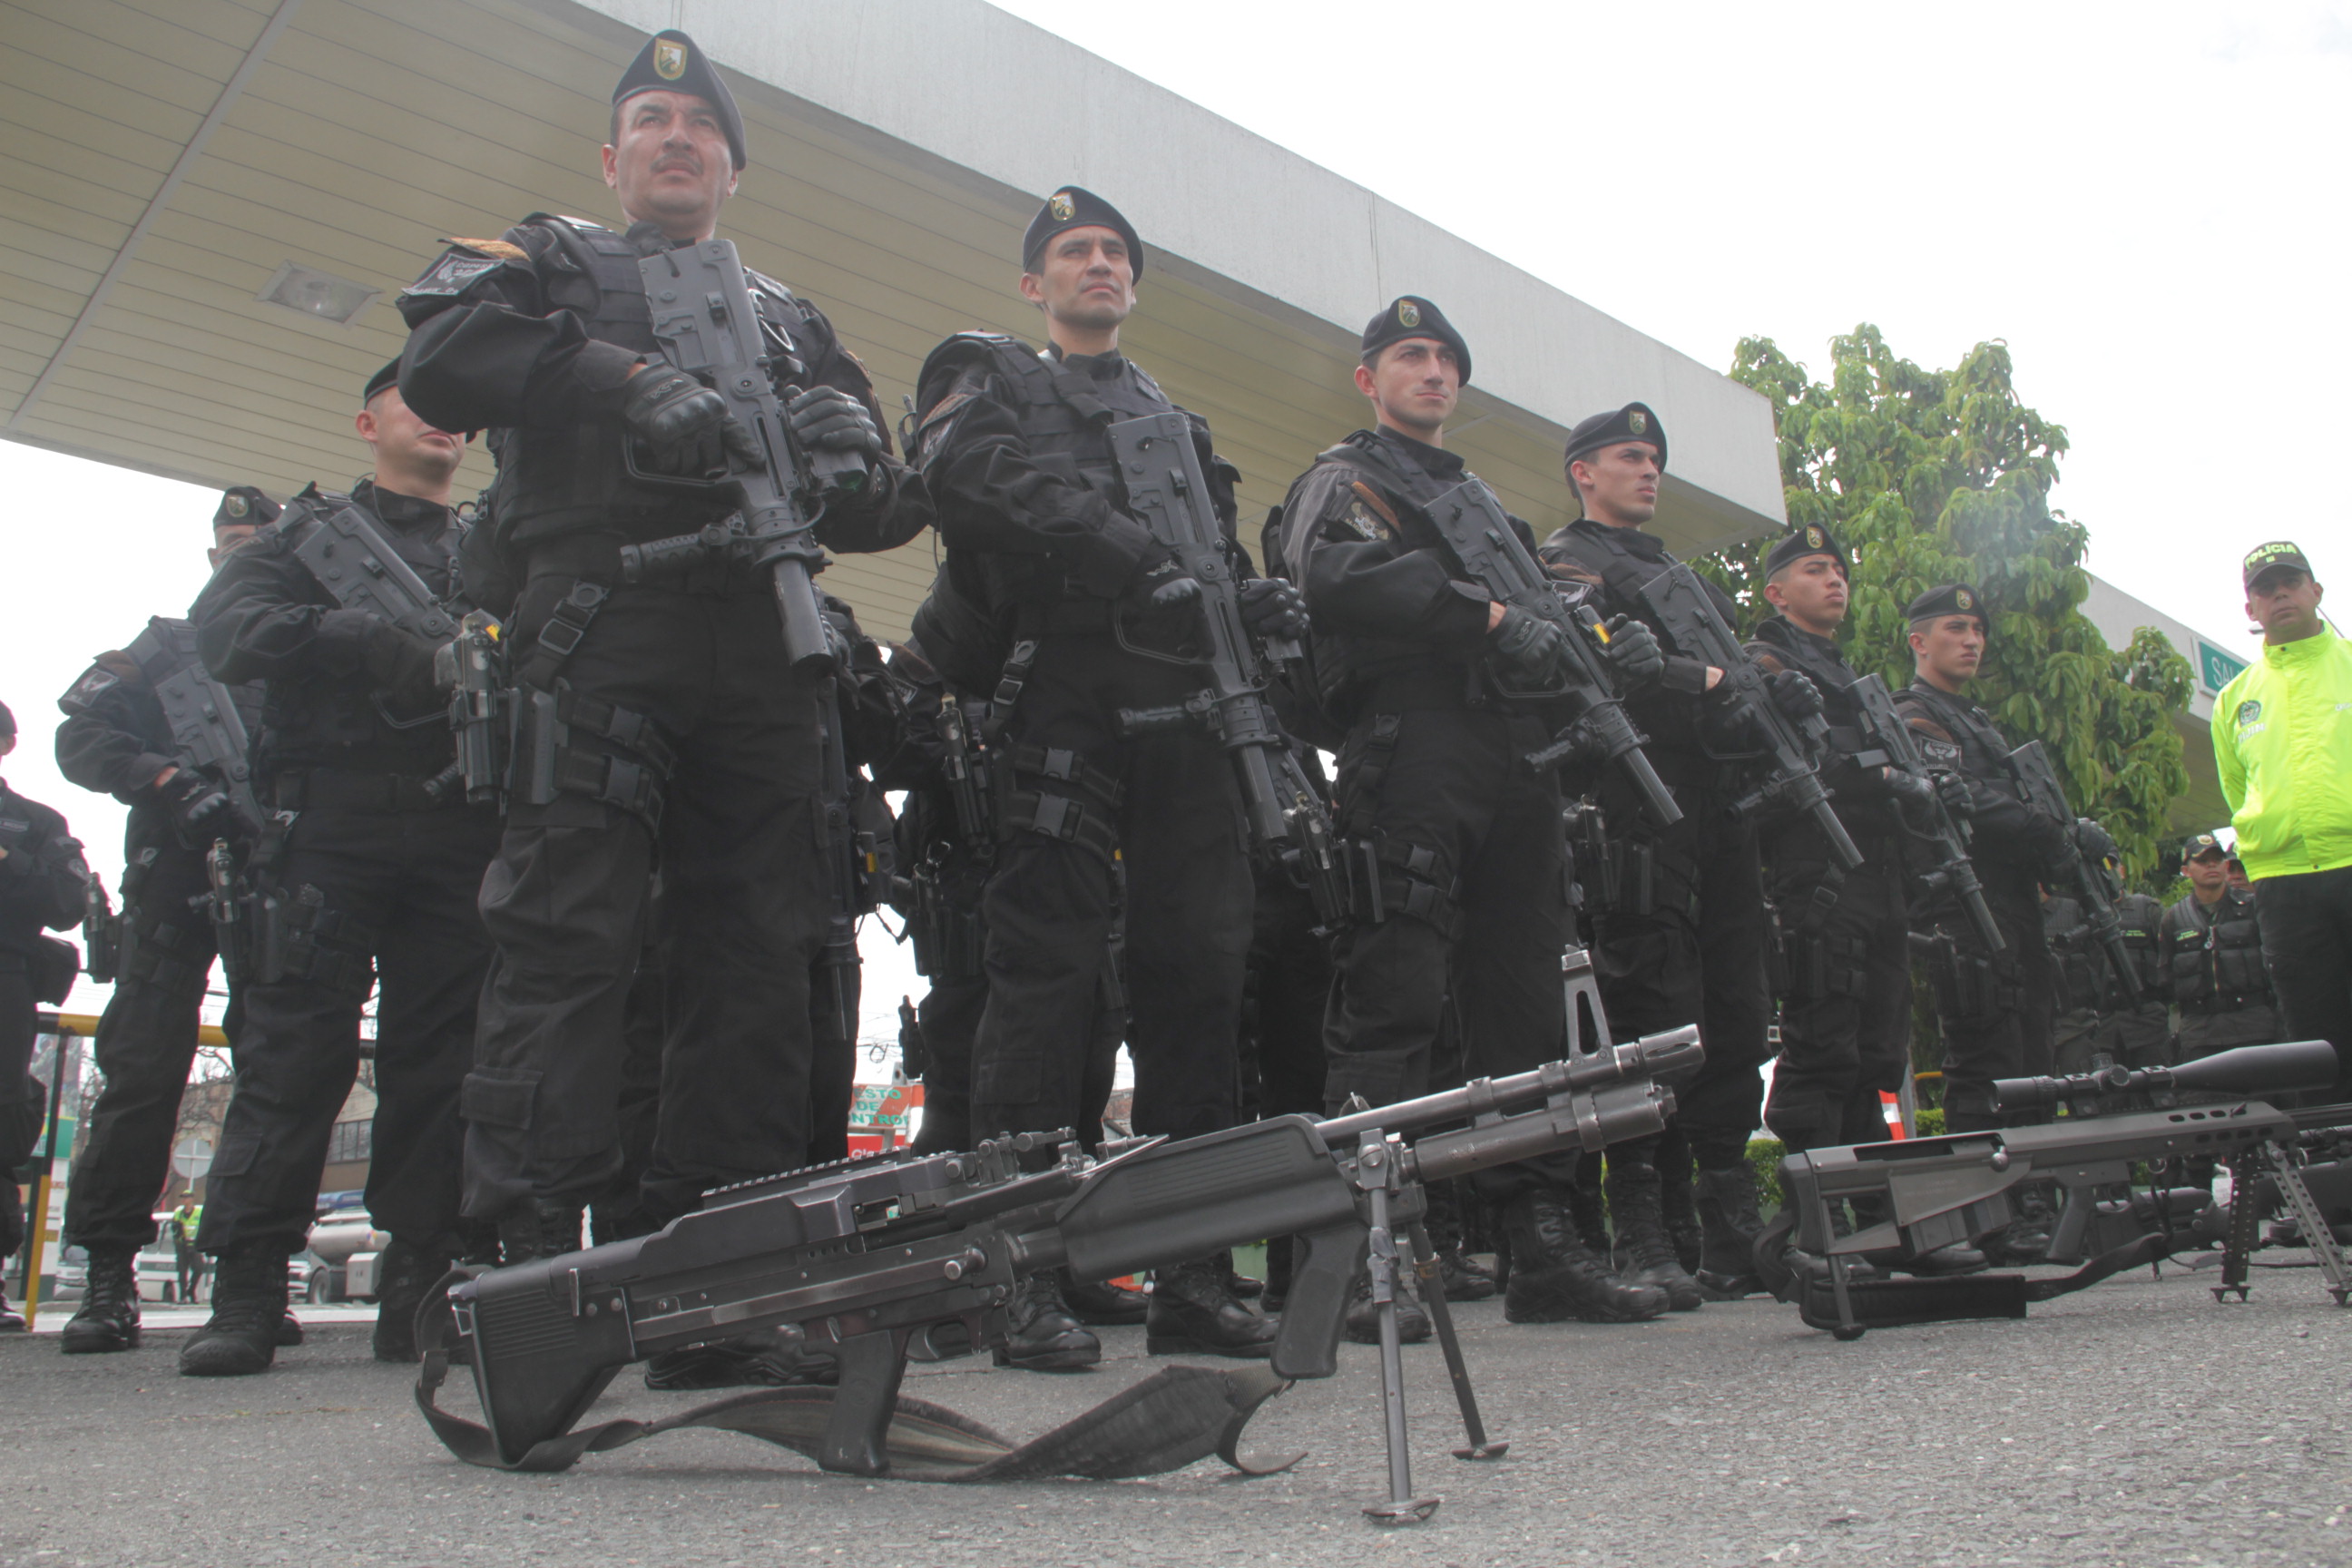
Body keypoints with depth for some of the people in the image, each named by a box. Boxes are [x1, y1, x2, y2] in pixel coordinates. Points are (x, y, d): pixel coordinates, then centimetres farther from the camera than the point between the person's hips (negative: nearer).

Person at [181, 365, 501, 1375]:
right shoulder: (309, 533, 17)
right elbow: (225, 626, 0)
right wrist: (371, 642, -16)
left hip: (459, 830, 2)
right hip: (332, 824, -2)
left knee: (442, 1058, -2)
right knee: (295, 1047, -6)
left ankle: (420, 1297, 2)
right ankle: (244, 1296, -2)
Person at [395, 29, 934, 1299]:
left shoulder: (791, 318, 31)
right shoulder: (551, 261, 22)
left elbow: (886, 512, 20)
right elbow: (441, 356, 0)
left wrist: (852, 446, -3)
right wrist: (627, 381, -12)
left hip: (764, 660, 4)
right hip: (597, 636, -3)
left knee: (759, 961, -2)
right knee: (566, 936, -13)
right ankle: (528, 1261, -13)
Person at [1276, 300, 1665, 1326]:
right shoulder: (1341, 481, 12)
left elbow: (1537, 620, 29)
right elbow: (1340, 577, -11)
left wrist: (1606, 647, 7)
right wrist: (1486, 614, -15)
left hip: (1515, 757, 8)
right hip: (1413, 744, -7)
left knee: (1525, 994, 5)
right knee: (1391, 993, -14)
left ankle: (1544, 1249, 9)